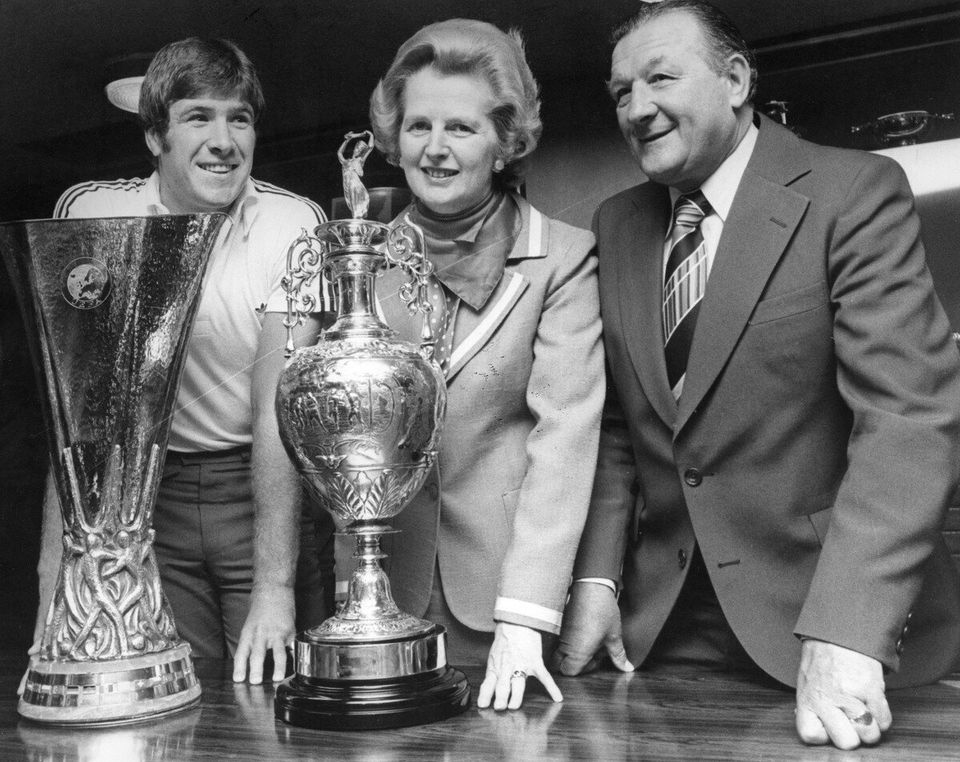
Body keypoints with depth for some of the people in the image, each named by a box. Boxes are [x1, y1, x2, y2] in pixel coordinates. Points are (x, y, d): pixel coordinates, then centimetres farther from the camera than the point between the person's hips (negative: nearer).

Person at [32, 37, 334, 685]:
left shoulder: (295, 225, -11)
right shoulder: (85, 213, -3)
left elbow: (281, 406, -17)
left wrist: (274, 587, -22)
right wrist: (58, 556, -11)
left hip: (266, 488, -1)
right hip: (143, 489, 2)